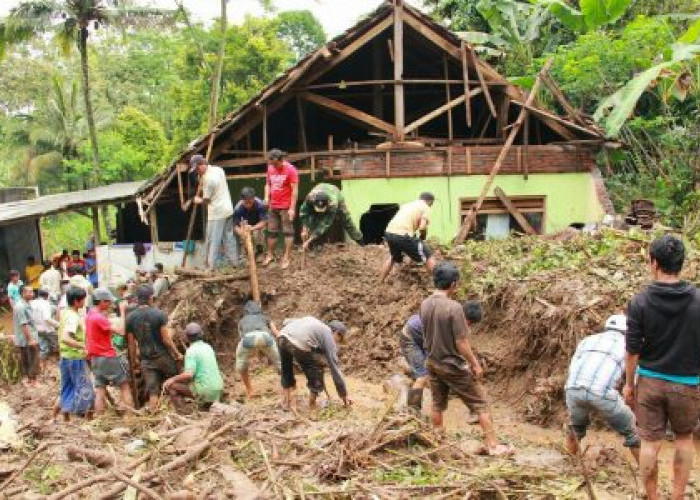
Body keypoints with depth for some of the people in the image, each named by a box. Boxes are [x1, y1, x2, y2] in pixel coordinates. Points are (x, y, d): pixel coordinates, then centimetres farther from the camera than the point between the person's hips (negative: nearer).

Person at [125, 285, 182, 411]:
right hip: (163, 356, -3)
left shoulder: (130, 317, -3)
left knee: (152, 391, 7)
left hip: (146, 359, 3)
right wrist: (177, 354, 0)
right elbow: (166, 340, -13)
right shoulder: (159, 314, -14)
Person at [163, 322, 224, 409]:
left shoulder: (191, 351, -11)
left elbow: (188, 375, -21)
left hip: (204, 391, -7)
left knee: (170, 385, 1)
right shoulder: (208, 347, 12)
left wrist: (173, 379, -6)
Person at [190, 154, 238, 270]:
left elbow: (206, 200, -12)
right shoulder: (219, 170, 6)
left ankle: (210, 266, -1)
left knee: (213, 241, -3)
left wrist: (199, 200, 9)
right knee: (229, 237, 14)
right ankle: (234, 262, 19)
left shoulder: (208, 178, -19)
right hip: (228, 209, 8)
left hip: (216, 214, -8)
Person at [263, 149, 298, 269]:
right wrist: (267, 196, -1)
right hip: (273, 206, 6)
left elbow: (295, 190, -15)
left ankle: (287, 257, 3)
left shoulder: (290, 170, -13)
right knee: (271, 231, 12)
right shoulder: (270, 168, 6)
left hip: (286, 207, -6)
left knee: (287, 231, 0)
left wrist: (292, 208, -18)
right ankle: (270, 255, 22)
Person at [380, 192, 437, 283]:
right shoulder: (425, 208, 6)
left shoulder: (407, 204, 27)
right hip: (403, 235, -7)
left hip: (389, 232, 7)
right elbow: (422, 227, -8)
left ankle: (381, 282, 39)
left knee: (393, 258, 35)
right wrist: (422, 238, 12)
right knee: (428, 256, 7)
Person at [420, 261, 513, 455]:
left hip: (433, 363, 6)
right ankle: (492, 445, 9)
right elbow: (461, 343, -20)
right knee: (481, 405, 6)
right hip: (454, 366, -6)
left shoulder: (425, 305, -4)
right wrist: (475, 364, -10)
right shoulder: (454, 307, -24)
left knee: (438, 404, 21)